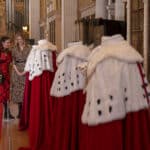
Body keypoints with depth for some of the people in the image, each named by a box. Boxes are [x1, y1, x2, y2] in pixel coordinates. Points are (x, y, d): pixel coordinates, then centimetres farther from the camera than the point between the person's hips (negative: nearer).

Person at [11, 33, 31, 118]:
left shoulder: (28, 48, 3)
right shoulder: (14, 50, 11)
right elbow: (13, 62, 8)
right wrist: (17, 71, -5)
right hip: (17, 71, 3)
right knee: (18, 89, 1)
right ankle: (20, 111, 6)